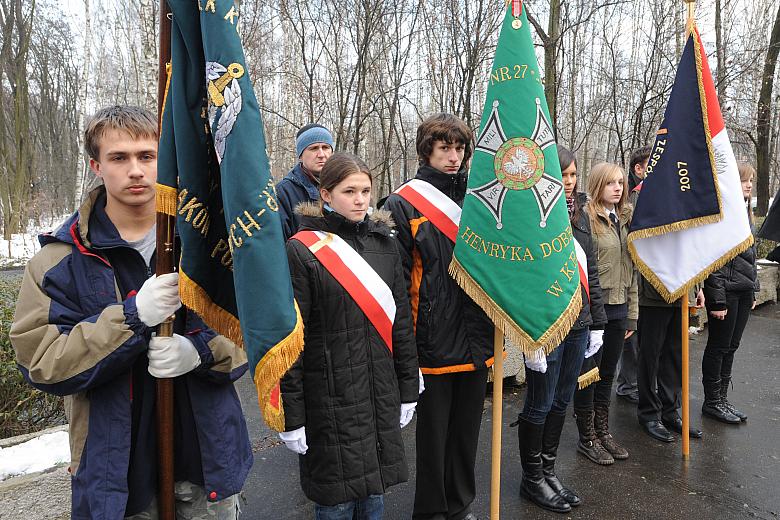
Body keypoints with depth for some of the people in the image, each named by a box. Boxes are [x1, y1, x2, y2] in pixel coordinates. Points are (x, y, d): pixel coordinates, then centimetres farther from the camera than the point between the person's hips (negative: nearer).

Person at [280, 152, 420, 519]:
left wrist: (408, 390, 11)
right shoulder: (303, 251, -10)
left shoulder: (385, 244, 7)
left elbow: (402, 321, 11)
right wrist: (292, 416, -10)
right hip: (330, 399, -5)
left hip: (382, 394, 5)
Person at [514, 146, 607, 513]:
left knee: (561, 401, 16)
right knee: (540, 405, 6)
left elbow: (591, 272, 15)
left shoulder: (579, 215, 10)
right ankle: (532, 479, 24)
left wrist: (597, 323, 13)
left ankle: (548, 471, 33)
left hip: (578, 325, 7)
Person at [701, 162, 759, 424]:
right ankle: (712, 402, 14)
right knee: (719, 347, 2)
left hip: (743, 291, 8)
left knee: (730, 347, 14)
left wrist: (753, 290, 16)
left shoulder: (744, 212, 14)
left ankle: (722, 398, 24)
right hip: (726, 290, -8)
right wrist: (717, 300, -19)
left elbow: (750, 255, 20)